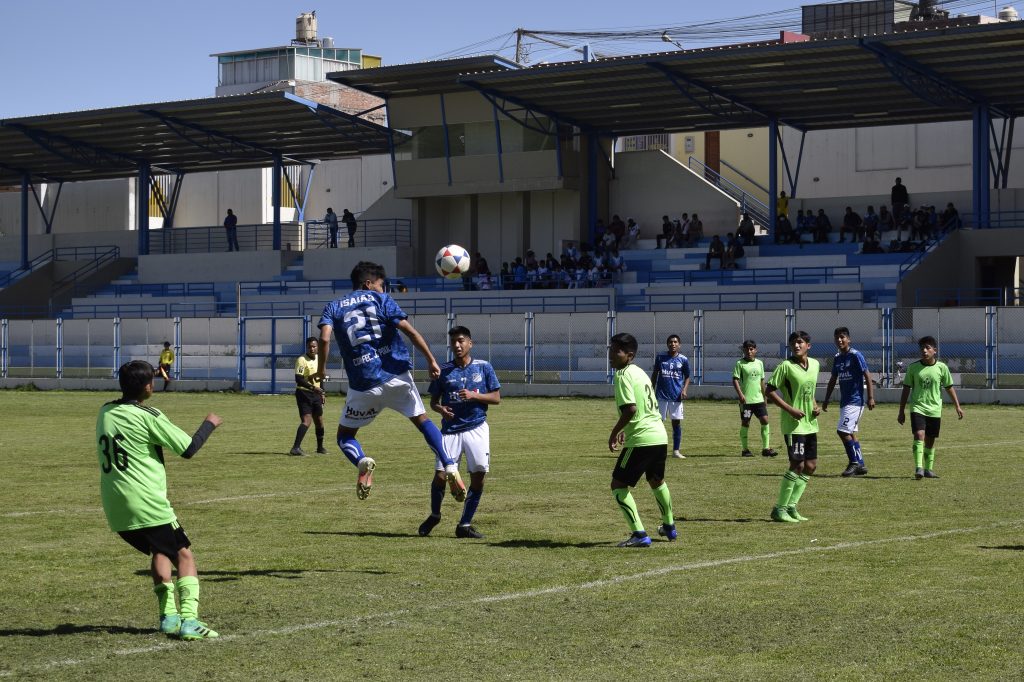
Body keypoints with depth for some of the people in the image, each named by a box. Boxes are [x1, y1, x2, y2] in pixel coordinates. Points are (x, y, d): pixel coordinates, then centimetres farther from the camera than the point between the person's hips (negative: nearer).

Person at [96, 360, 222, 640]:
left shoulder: (105, 412, 9)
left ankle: (168, 616, 15)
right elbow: (188, 448, -7)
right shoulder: (148, 417, -11)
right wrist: (209, 424, 10)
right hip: (148, 506, -7)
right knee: (184, 555, 4)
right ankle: (189, 620, -10)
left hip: (114, 509, 7)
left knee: (160, 552, 25)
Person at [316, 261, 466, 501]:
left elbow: (324, 338, -10)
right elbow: (409, 331, -5)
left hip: (364, 385, 0)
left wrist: (320, 370, 3)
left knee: (345, 436, 16)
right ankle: (450, 466, 0)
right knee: (423, 421, 18)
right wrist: (431, 360, 0)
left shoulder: (334, 307, 8)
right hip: (398, 376, 0)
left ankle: (362, 462, -17)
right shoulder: (381, 300, 6)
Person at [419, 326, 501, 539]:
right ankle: (434, 515, 18)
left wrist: (473, 395, -12)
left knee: (478, 477, -4)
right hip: (450, 430, 0)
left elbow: (496, 398, 4)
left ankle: (465, 525, 8)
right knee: (440, 475, -9)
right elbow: (433, 401, 12)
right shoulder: (444, 370, 7)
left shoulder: (484, 367, 5)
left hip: (477, 428, 0)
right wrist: (440, 409, -11)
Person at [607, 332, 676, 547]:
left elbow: (630, 409, -23)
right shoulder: (640, 372, 16)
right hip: (660, 435, 9)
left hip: (641, 439, -9)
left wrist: (614, 433, -11)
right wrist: (626, 430, 22)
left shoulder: (623, 375, -12)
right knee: (656, 481, 30)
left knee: (618, 485, -2)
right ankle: (669, 527, 45)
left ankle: (639, 534, -10)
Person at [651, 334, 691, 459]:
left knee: (677, 423, 1)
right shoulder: (660, 357, 2)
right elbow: (654, 374, 11)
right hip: (661, 395, 0)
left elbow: (687, 377, 9)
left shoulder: (683, 359, 1)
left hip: (676, 396, 0)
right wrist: (652, 391, 7)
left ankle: (676, 450, 9)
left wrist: (684, 389, -7)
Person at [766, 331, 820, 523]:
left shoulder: (814, 364, 9)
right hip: (794, 424, -8)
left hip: (810, 424, 8)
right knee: (797, 465, -11)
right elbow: (770, 391, -12)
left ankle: (791, 507, 17)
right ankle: (780, 509, -2)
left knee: (811, 466, 8)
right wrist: (790, 409, -19)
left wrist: (815, 406, 5)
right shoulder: (786, 366, -12)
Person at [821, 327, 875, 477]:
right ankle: (860, 465, 16)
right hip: (844, 401, 8)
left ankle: (855, 462, -6)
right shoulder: (837, 358, 12)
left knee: (843, 431, -15)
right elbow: (833, 380, 20)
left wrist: (870, 397, -18)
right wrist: (826, 400, 20)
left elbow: (867, 376, -13)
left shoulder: (855, 355, -11)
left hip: (855, 401, -8)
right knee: (850, 433, 10)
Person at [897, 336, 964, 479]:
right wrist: (901, 411, 4)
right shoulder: (913, 367, 0)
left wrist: (958, 407, 6)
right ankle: (918, 468, -26)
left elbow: (949, 388, 9)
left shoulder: (942, 367, 0)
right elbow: (906, 389, 5)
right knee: (919, 435, -20)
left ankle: (928, 469, 22)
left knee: (930, 440, 10)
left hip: (934, 409, 2)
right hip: (917, 407, -2)